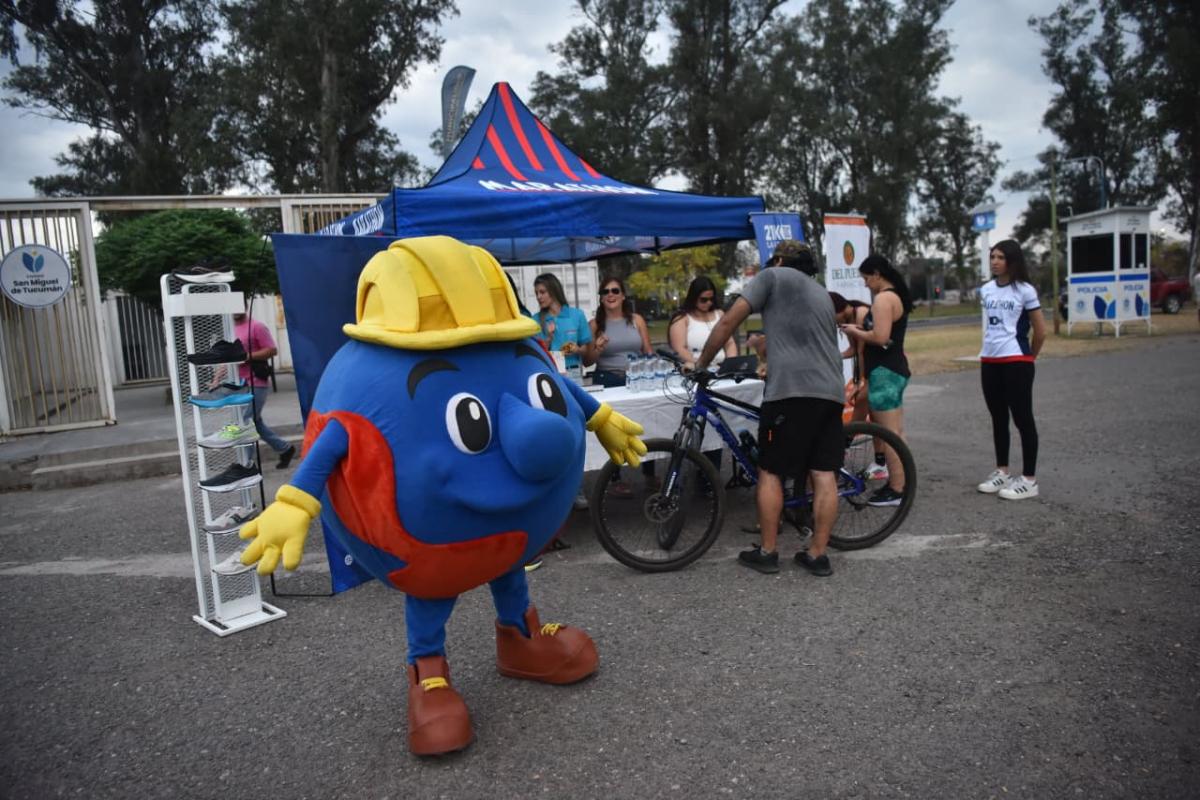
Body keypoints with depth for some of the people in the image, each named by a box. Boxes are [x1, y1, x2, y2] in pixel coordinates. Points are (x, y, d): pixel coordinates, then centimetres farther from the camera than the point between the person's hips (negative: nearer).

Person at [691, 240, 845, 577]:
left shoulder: (773, 276, 8)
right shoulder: (821, 292, 28)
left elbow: (728, 322, 1)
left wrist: (702, 363, 10)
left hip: (791, 389, -6)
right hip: (830, 391, 6)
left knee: (770, 471, 4)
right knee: (824, 474, 6)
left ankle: (766, 552, 8)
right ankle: (817, 554, 10)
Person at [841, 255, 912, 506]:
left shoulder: (883, 298, -16)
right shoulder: (895, 296, 16)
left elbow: (880, 337, -25)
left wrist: (855, 332, -10)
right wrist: (861, 329, 9)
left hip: (885, 372, -11)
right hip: (894, 369, 11)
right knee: (894, 433, 15)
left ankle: (897, 490, -1)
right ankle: (898, 482, 22)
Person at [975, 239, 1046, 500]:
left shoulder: (1024, 290, -7)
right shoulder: (986, 290, 9)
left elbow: (1040, 330, -3)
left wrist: (1029, 357, 6)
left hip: (1015, 362, -6)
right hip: (989, 361, 6)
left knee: (1022, 419, -1)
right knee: (998, 419, 13)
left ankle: (1029, 480, 4)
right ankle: (1002, 471, 24)